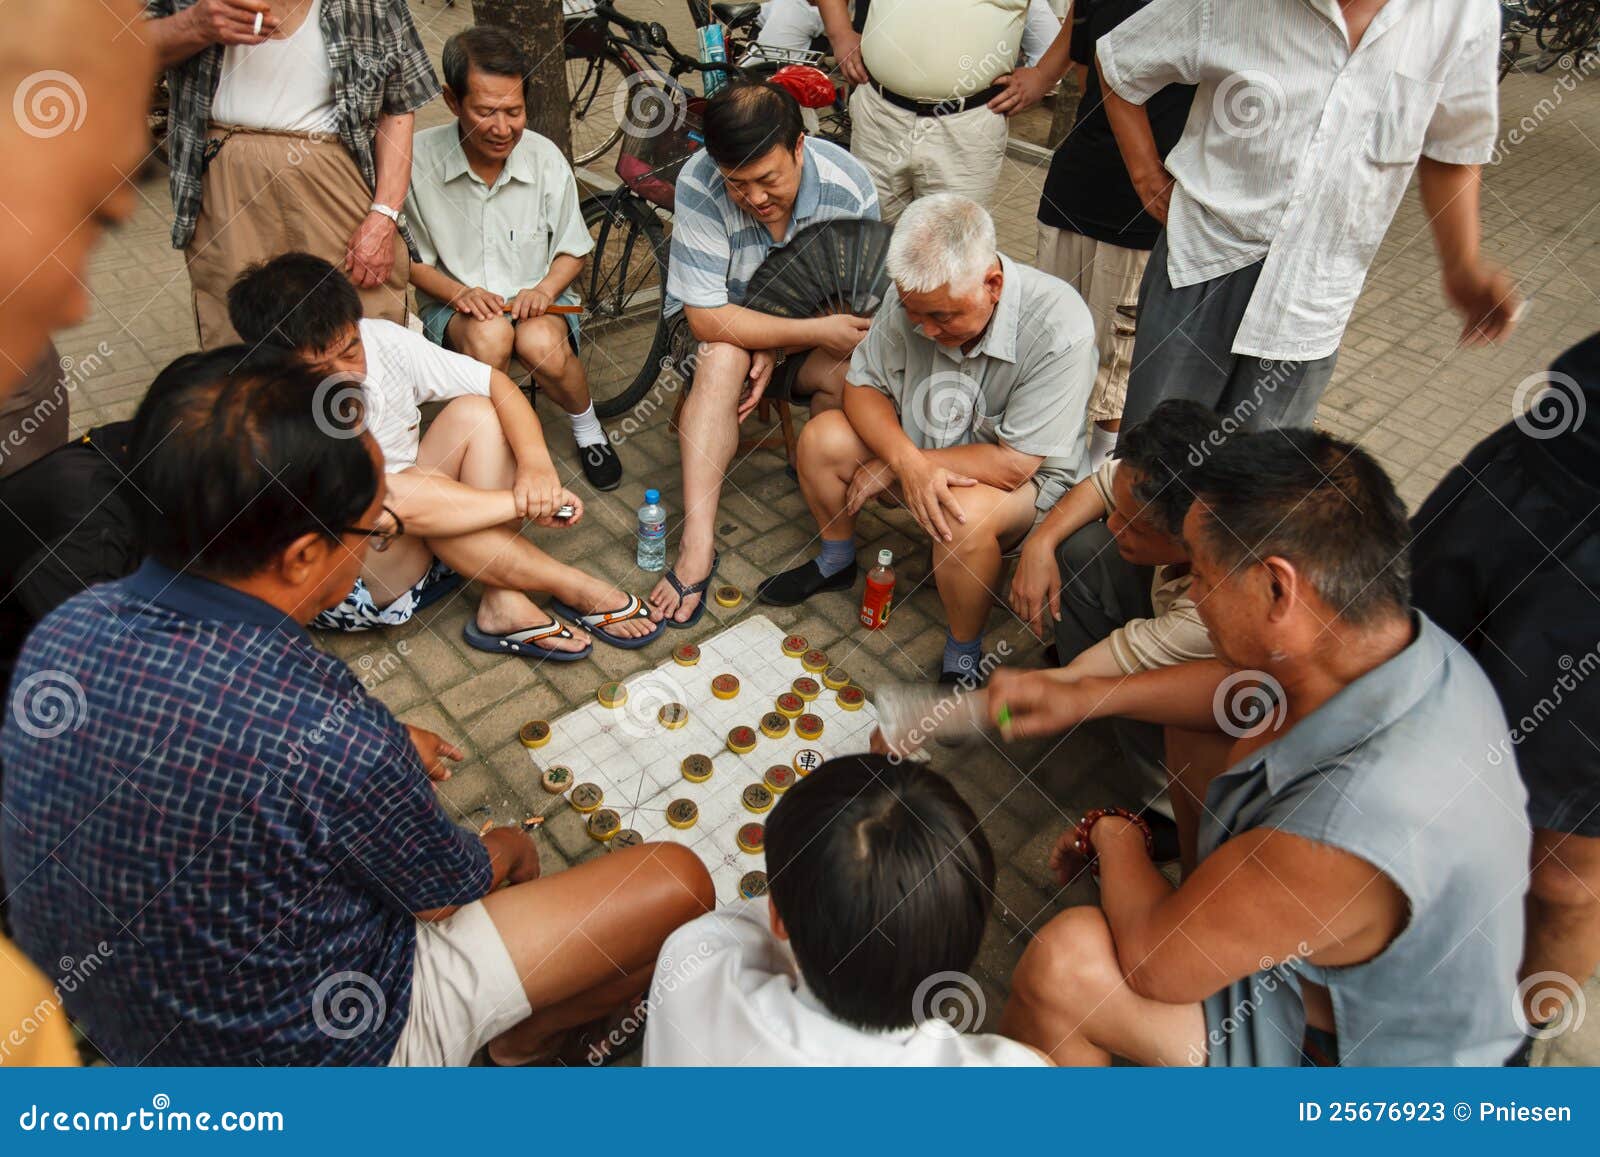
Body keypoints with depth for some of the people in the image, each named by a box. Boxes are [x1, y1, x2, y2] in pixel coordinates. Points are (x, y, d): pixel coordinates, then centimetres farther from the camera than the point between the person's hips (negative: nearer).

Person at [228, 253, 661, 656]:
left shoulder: (381, 340, -10)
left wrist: (536, 461, -27)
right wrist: (527, 502, -36)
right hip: (344, 592, -6)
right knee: (409, 494, -36)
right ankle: (576, 590, -24)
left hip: (419, 542, 6)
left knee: (475, 413, -14)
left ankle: (502, 603, -23)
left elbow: (495, 382, -7)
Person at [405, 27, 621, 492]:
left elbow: (572, 252, 7)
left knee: (542, 343, -34)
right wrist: (458, 292, -19)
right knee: (489, 335, -36)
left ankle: (588, 430, -3)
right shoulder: (419, 160, -11)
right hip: (454, 305, -1)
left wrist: (544, 290, -14)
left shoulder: (545, 157, -5)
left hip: (535, 300, 1)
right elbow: (410, 260, 1)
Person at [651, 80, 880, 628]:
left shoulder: (850, 188, -22)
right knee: (723, 358, -35)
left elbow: (852, 311, -10)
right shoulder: (700, 185, -27)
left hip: (809, 326, 2)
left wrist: (774, 350, -24)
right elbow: (708, 319, -27)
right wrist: (817, 331, -30)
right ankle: (697, 544, -36)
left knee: (849, 374, -30)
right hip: (724, 326, -1)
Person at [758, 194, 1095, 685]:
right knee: (821, 437, -14)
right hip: (916, 446, 5)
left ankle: (963, 659, -9)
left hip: (1027, 479, -5)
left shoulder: (1058, 327, -32)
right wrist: (908, 462, -27)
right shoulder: (916, 294, -18)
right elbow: (864, 386, -6)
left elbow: (1013, 463, -29)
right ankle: (836, 562, 15)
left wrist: (890, 467, -21)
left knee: (963, 517, -37)